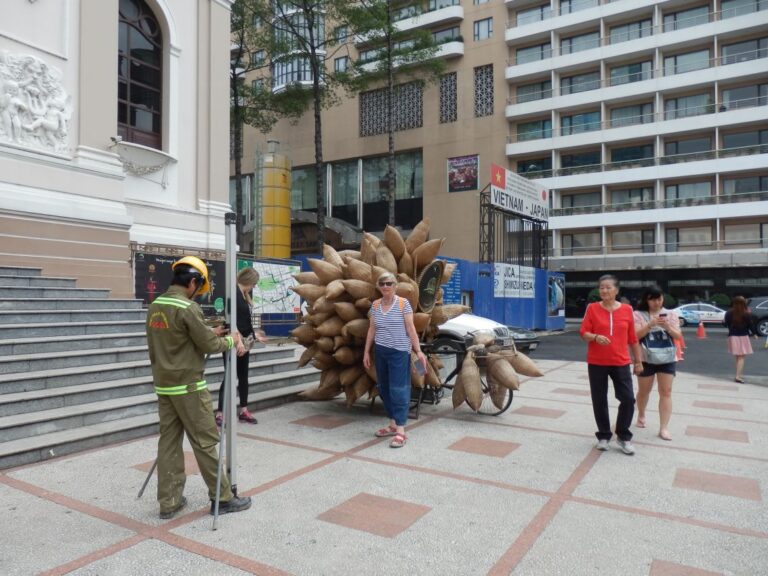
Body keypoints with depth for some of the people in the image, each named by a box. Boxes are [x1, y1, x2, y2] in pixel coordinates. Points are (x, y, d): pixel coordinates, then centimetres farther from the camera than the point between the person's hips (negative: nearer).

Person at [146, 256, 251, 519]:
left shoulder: (155, 306, 8)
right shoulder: (187, 307, -18)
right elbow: (208, 345, -12)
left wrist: (210, 334, 15)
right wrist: (231, 341, 5)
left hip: (163, 384, 8)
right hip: (188, 386, -8)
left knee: (169, 441, 11)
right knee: (205, 442, 1)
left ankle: (169, 502, 18)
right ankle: (222, 498, 11)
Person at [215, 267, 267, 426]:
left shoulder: (245, 295, 12)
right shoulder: (233, 293, -14)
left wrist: (254, 334, 26)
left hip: (244, 341, 9)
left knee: (243, 376, 13)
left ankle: (243, 410, 22)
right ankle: (220, 413, 1)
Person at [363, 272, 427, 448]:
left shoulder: (403, 303, -6)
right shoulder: (375, 305, 7)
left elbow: (411, 329, -6)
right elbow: (371, 330, 12)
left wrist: (418, 351, -10)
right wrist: (366, 351, 11)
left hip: (399, 352, -5)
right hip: (381, 352, 5)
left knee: (398, 390, -6)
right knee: (384, 389, 9)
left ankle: (401, 431, -5)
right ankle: (393, 424, 22)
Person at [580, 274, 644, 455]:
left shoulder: (627, 309, 2)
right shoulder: (592, 308, -2)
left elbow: (632, 338, 8)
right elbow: (584, 333, -4)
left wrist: (638, 361, 10)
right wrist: (596, 337, -26)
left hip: (621, 362, 1)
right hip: (596, 363, -1)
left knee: (628, 399, -3)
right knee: (599, 401, 6)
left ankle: (623, 437, 16)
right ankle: (604, 436, 23)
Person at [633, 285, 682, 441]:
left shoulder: (670, 314, 4)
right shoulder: (638, 315, -4)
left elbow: (678, 336, 0)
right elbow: (635, 335, -13)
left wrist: (668, 327, -19)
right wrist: (650, 324, -26)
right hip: (645, 359, -1)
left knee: (666, 392, -3)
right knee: (644, 391, 13)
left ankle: (664, 428, 0)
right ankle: (641, 416, 37)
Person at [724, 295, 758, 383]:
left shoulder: (729, 313, -4)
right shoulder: (746, 314, -10)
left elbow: (726, 324, 2)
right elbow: (750, 325, -5)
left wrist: (724, 322, 25)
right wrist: (754, 334, 11)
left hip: (733, 336, 3)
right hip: (743, 337, -3)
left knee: (737, 357, 17)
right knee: (741, 357, 0)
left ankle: (739, 374, 25)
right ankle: (738, 376, -8)